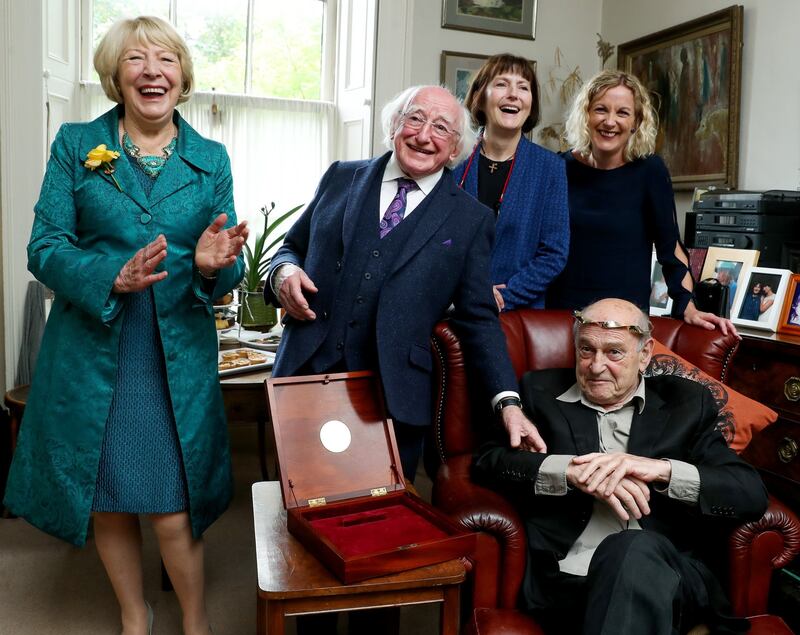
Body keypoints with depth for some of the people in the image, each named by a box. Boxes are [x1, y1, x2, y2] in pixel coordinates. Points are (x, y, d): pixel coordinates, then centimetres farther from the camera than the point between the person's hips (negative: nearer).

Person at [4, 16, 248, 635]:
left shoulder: (211, 159, 6)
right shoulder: (76, 144, 3)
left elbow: (228, 269, 5)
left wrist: (211, 266, -18)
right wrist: (113, 278, -21)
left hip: (179, 358, 0)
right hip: (91, 352, 1)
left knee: (174, 513, 1)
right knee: (107, 503, 12)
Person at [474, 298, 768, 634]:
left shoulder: (686, 403, 15)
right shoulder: (542, 392, 15)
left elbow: (752, 494, 5)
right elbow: (487, 459, 2)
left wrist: (661, 469, -12)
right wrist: (570, 471, -14)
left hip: (669, 575, 0)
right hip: (565, 575, 1)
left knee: (635, 548, -34)